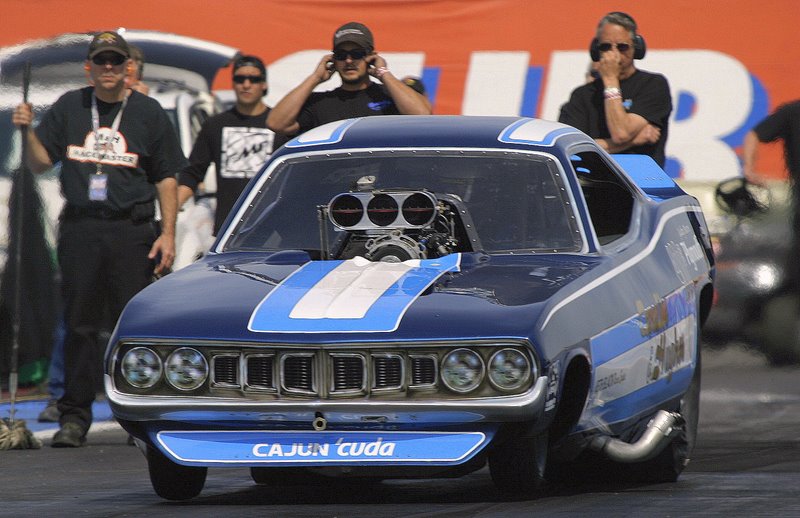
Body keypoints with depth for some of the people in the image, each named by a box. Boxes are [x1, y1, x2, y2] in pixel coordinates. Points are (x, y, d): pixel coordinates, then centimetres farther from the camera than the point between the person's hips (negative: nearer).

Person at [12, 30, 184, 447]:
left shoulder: (148, 112, 5)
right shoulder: (69, 107, 10)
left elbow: (167, 178, 5)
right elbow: (41, 163, 10)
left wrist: (168, 233, -3)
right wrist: (29, 131, -10)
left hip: (132, 230, -2)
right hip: (79, 229, 2)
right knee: (79, 323, 3)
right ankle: (74, 418, 6)